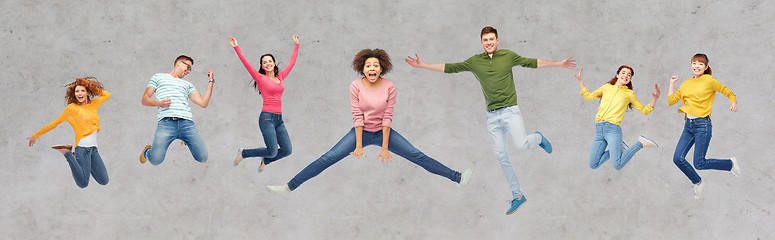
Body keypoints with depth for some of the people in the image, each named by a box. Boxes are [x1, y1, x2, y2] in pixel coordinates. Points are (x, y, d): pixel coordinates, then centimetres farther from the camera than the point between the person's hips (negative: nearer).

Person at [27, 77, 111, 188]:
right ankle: (67, 153, 3)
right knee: (83, 184, -13)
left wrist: (92, 87, 19)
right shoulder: (71, 108, 0)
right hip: (82, 147, -6)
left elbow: (107, 95, 30)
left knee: (104, 181, 4)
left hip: (93, 148, 6)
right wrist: (35, 136, 11)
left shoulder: (93, 104, 14)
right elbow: (54, 124, 7)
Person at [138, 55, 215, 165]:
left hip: (187, 122, 3)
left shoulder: (187, 85, 31)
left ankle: (186, 141, 22)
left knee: (202, 158, -10)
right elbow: (145, 100, 16)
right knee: (156, 159, -22)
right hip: (166, 122, -3)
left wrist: (211, 82, 21)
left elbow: (203, 103, 19)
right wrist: (158, 103, -4)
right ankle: (147, 151, 16)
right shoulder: (158, 77, 24)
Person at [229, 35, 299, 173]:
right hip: (267, 118, -6)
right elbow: (246, 63, -7)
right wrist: (236, 47, -11)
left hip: (279, 119, 6)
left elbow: (292, 62, 26)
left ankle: (266, 160, 27)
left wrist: (296, 45, 32)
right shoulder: (260, 78, 1)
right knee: (272, 151, -14)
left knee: (287, 150, -2)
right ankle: (243, 154, 9)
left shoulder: (280, 77, 16)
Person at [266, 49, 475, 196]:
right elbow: (357, 116, -14)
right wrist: (358, 146, -16)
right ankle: (289, 187, -12)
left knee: (418, 156, -6)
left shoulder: (389, 87, -13)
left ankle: (458, 178, -5)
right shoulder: (356, 86, -13)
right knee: (327, 159, -11)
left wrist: (385, 147, -16)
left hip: (383, 132, 0)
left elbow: (387, 118, -13)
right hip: (362, 131, 0)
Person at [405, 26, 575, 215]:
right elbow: (450, 68, 10)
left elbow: (533, 63, 11)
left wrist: (559, 64, 10)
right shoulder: (475, 61, 7)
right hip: (492, 116, 3)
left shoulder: (508, 56, 3)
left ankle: (537, 137, 16)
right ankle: (517, 196, 12)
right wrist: (422, 65, 7)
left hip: (510, 110, -3)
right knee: (501, 157, 1)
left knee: (522, 146, -22)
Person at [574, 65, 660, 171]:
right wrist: (580, 80, 23)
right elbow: (588, 96, 27)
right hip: (599, 130, 4)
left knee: (617, 166, -17)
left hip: (613, 129, -4)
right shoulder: (607, 87, 19)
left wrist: (655, 99, -2)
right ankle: (618, 150, 20)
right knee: (593, 165, -1)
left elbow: (644, 110, 14)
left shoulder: (629, 94, 12)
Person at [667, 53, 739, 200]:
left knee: (699, 164, -7)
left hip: (702, 124, -6)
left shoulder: (709, 80, -2)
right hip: (688, 125, 6)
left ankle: (730, 164, 18)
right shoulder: (686, 83, 14)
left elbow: (728, 93, 6)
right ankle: (698, 183, 19)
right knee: (678, 158, -5)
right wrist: (672, 83, 11)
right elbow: (671, 101, 10)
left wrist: (733, 103, -12)